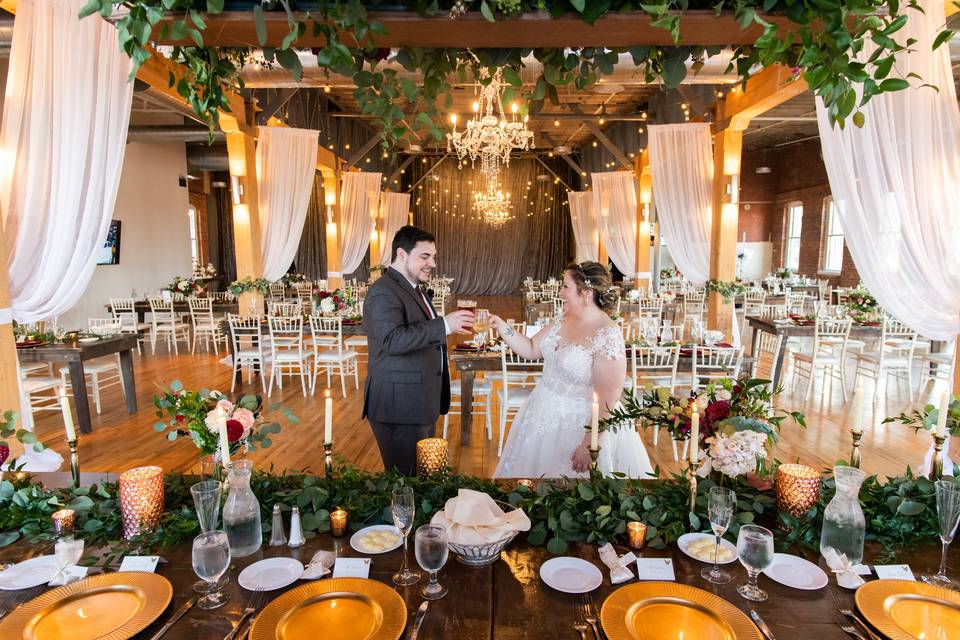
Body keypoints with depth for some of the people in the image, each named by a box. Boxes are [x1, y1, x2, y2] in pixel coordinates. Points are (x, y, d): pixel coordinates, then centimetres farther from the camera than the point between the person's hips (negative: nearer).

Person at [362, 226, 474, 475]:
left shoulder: (415, 288, 16)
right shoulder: (383, 293, -16)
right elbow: (393, 340, -31)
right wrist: (444, 325, -34)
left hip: (421, 405, 10)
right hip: (399, 407, -10)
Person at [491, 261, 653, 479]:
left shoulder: (607, 337, -24)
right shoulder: (563, 322, -2)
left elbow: (608, 402, -23)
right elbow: (531, 349, 8)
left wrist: (589, 446, -21)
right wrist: (502, 328, -3)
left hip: (577, 426, -7)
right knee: (531, 470, 23)